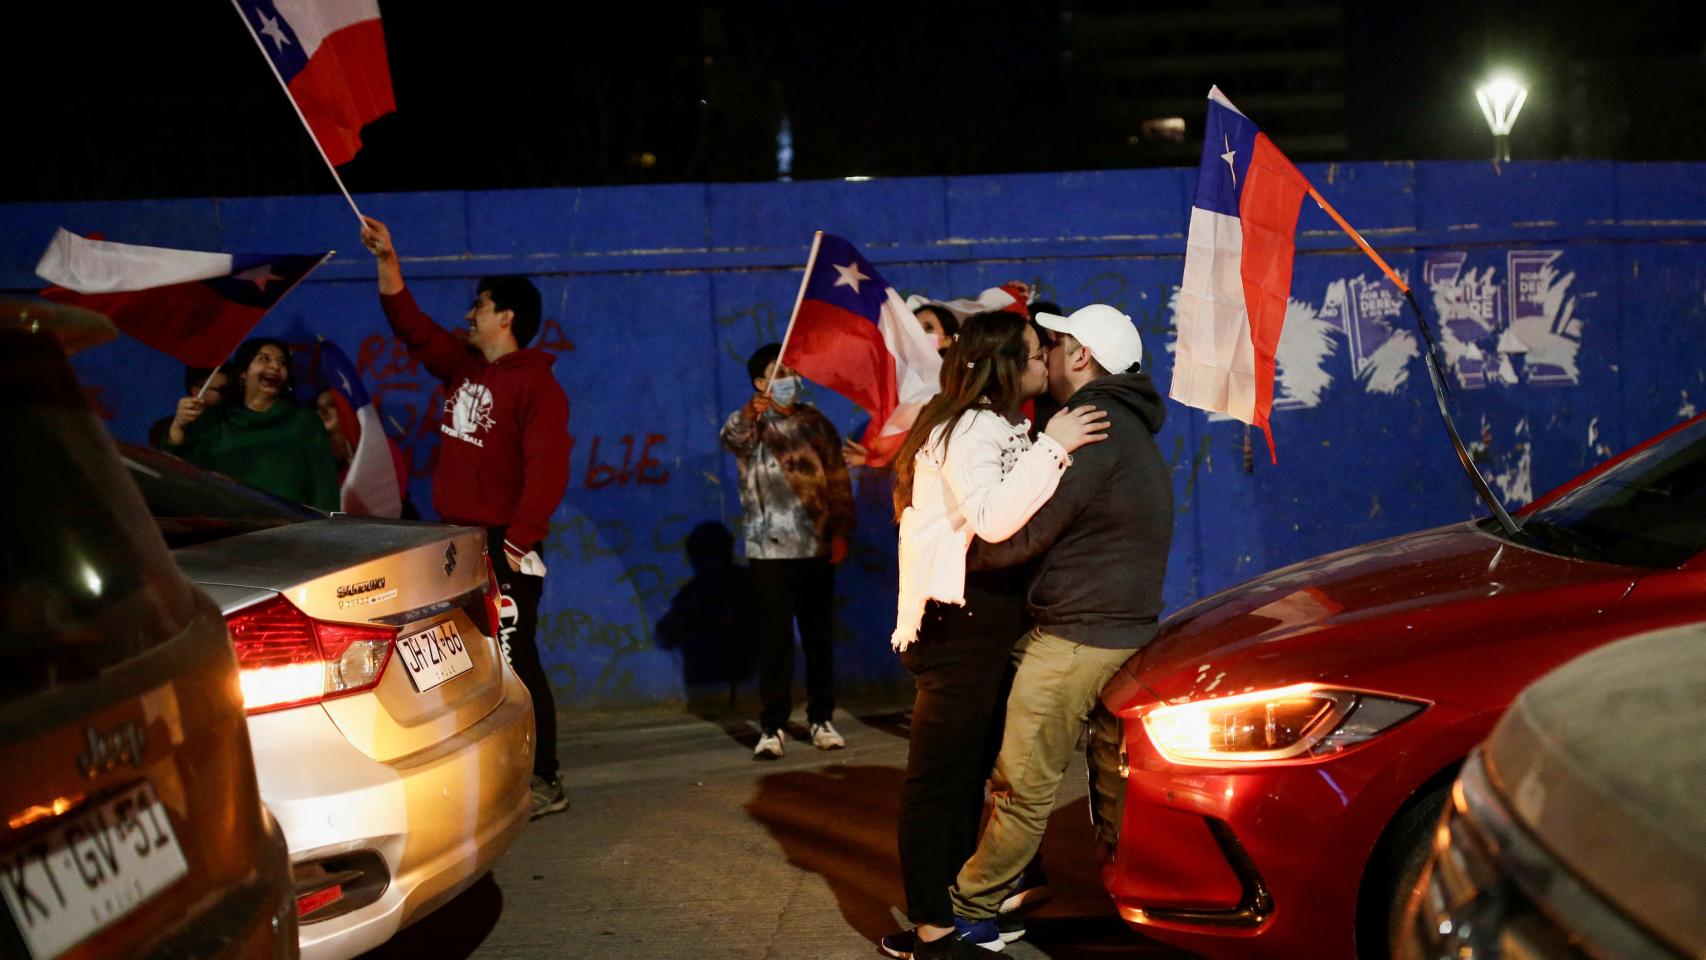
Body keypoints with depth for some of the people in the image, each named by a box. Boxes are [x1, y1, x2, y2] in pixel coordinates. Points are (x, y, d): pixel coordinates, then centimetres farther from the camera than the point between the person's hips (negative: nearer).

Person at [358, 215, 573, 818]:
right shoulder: (462, 369, 14)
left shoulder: (535, 385, -11)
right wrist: (387, 262, 13)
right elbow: (411, 327, 21)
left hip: (504, 548, -9)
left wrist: (519, 541, -24)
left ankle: (544, 780, -1)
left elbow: (547, 469, -19)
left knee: (514, 663, -7)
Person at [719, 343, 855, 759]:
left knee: (820, 637, 8)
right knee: (774, 641, -2)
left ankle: (821, 719, 19)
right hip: (770, 550, -3)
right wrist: (749, 413, -47)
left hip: (817, 549, 3)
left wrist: (841, 532, 3)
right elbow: (732, 438, -25)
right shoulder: (751, 425, 0)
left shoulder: (815, 421, 11)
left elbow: (839, 479, 12)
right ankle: (772, 727, 4)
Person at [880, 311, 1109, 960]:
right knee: (938, 778, -7)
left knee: (970, 772, 16)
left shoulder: (996, 427, 19)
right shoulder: (969, 429, -14)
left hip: (982, 620, 10)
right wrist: (1051, 448, -28)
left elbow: (1014, 512, 20)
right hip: (961, 621, -10)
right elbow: (992, 518, -29)